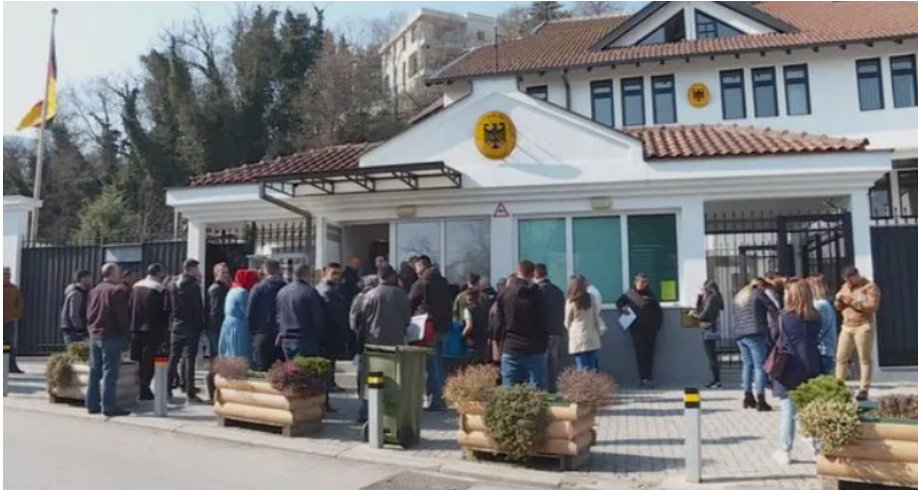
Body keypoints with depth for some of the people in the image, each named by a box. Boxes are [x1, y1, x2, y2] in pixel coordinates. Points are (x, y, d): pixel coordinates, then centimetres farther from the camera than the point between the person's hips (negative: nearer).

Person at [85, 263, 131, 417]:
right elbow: (122, 315, -14)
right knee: (109, 372, -6)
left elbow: (88, 314, 15)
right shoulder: (117, 290, -13)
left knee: (94, 371, 12)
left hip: (94, 335, 8)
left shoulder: (94, 290, 12)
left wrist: (92, 328, 19)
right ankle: (109, 406, -5)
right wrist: (124, 330, -1)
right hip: (112, 335, -8)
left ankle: (92, 404, 17)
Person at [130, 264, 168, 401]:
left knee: (136, 360, 13)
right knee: (148, 361, -2)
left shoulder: (136, 286, 8)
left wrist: (132, 326, 14)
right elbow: (164, 312, -9)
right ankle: (144, 390, -3)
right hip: (152, 330, -6)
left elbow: (130, 307, 9)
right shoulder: (160, 289, -10)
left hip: (136, 329, 6)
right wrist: (164, 333, 0)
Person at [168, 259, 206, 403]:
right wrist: (200, 326, -8)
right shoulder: (194, 286, -12)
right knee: (189, 358, -5)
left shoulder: (174, 286, 9)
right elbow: (198, 309, -13)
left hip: (177, 326, 6)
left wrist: (173, 321, 14)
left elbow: (169, 306, 10)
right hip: (191, 327, -6)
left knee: (173, 357, 13)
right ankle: (190, 393, -5)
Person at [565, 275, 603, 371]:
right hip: (592, 339, 2)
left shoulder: (571, 301, -6)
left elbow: (567, 323, 4)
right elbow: (596, 318, 5)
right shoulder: (591, 298, -1)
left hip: (578, 340, -2)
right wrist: (599, 333, 15)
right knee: (593, 370, 8)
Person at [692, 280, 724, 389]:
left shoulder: (711, 299, -15)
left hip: (709, 330, -10)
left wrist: (694, 313, -1)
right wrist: (699, 296, 9)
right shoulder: (709, 298, 12)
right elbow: (699, 308, 16)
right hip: (711, 330, 10)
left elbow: (704, 315, -19)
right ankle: (715, 380, 19)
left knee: (711, 357, -7)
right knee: (712, 356, 14)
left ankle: (717, 381, -6)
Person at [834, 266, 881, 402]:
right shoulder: (845, 286, 15)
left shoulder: (870, 287, -5)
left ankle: (864, 390, 2)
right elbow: (839, 307, 18)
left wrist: (853, 302, -21)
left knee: (865, 359, -1)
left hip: (863, 327, -6)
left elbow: (873, 307, -17)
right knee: (840, 358, 3)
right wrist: (839, 300, -4)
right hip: (847, 327, 6)